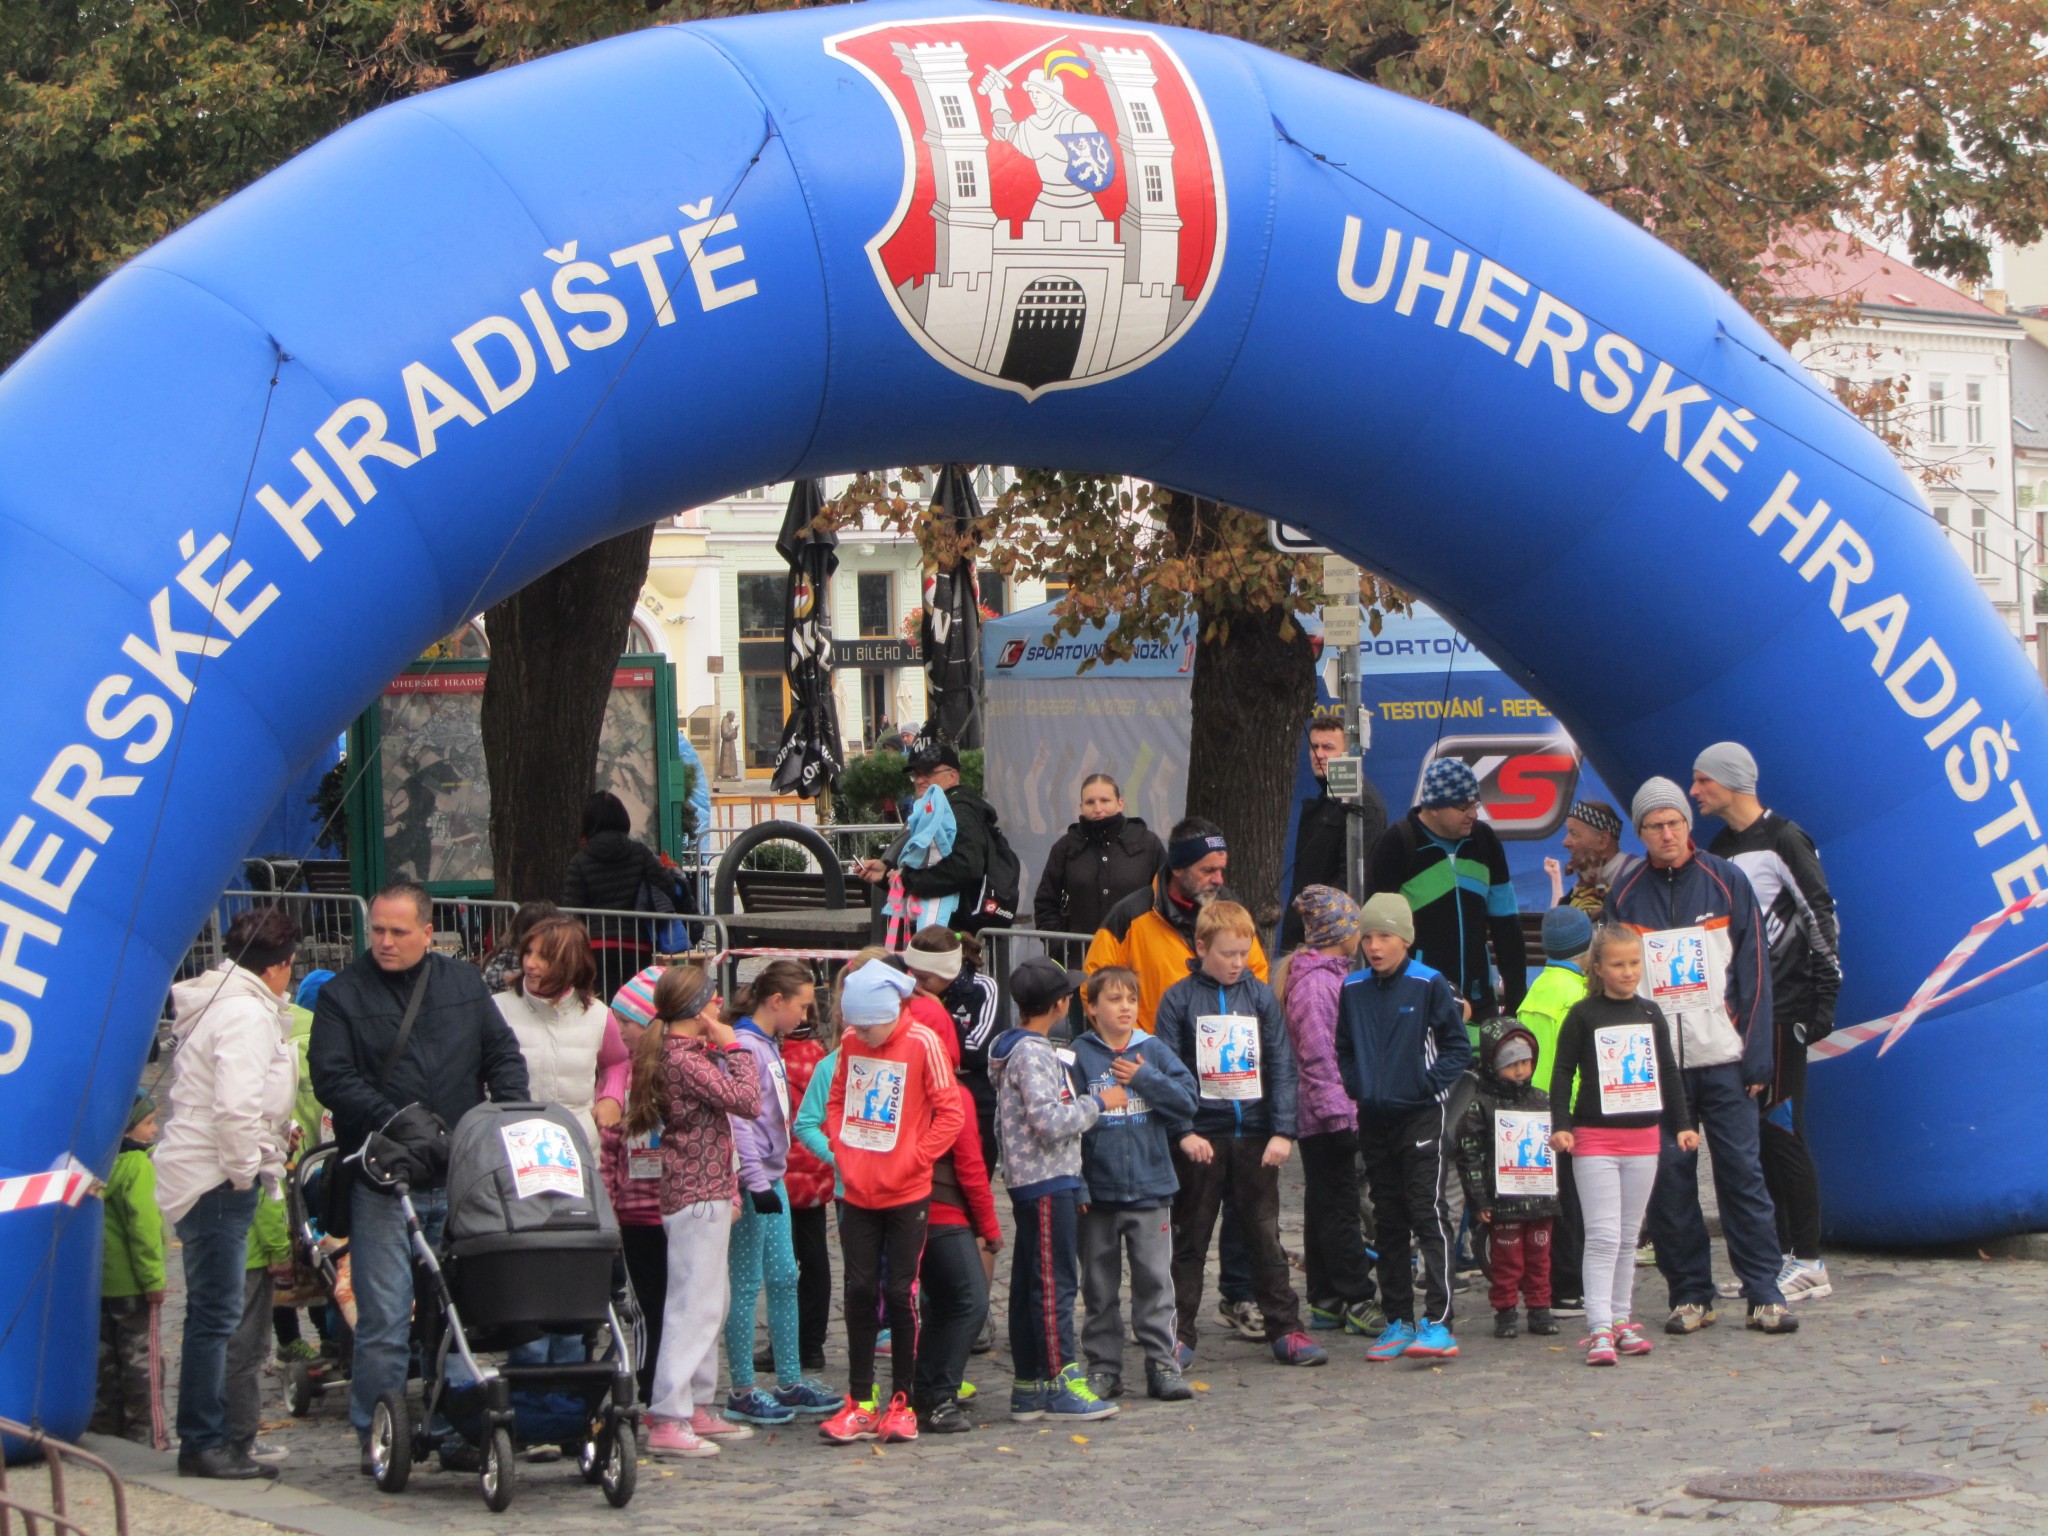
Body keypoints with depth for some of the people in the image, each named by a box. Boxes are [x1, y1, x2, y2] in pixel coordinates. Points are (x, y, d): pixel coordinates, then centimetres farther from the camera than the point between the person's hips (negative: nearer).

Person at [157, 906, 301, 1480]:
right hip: (216, 1179, -11)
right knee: (216, 1313, -8)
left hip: (200, 1171, 11)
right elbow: (236, 1104, -25)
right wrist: (246, 1171, -16)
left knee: (212, 1313, 14)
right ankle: (204, 1443, -6)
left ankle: (209, 1437, 20)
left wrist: (277, 1131, 19)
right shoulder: (247, 1014, -15)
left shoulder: (220, 1003, 18)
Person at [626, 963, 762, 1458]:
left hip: (705, 1194, 10)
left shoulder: (682, 1052, 14)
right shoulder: (686, 1060, -17)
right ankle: (668, 1422, -12)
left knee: (711, 1304, 16)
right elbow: (747, 1101, -20)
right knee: (695, 1306, -10)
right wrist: (733, 1047, -10)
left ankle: (698, 1408, 22)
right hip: (698, 1196, -10)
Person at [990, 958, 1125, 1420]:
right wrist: (1098, 1101, -10)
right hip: (1047, 1184, -10)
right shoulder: (1031, 1055, -15)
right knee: (1055, 1282, -7)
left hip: (1031, 1184, 10)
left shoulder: (1026, 1049, 17)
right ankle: (1061, 1383, -5)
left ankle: (1028, 1387, 12)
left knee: (1029, 1284, 9)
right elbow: (1050, 1121, -24)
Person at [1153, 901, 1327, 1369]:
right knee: (1190, 1239, 5)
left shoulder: (1260, 997, 5)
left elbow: (1282, 1065, 4)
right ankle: (1180, 1334, 10)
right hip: (1201, 1137, -2)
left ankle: (1285, 1329, 10)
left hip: (1255, 1136, 2)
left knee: (1265, 1234, 6)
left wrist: (1283, 1131, -4)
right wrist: (1182, 1131, -13)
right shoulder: (1178, 1000, -2)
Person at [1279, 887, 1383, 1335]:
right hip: (1327, 1116, -10)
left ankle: (1326, 1301, 16)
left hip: (1329, 1117, 10)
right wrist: (1337, 1112, -21)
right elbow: (1317, 1055, -20)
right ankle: (1356, 1300, -2)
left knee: (1326, 1207, 12)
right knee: (1339, 1209, -5)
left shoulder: (1333, 975, 16)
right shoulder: (1314, 982, -16)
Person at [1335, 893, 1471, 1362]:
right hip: (1374, 1118, 5)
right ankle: (1398, 1321, 16)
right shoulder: (1352, 990, 5)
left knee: (1428, 1214, -10)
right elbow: (1343, 1048, 18)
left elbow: (1458, 1046, -2)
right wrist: (1355, 1086, 3)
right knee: (1388, 1222, 10)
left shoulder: (1428, 985, -7)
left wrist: (1431, 1084, -11)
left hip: (1421, 1114, -5)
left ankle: (1438, 1323, -13)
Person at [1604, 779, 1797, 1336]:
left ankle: (1765, 1293, 3)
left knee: (1742, 1171, -1)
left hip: (1721, 1058, -1)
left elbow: (1752, 971, 2)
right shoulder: (1625, 893, 7)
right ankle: (1689, 1295, 8)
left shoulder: (1726, 883, 3)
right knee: (1668, 1179, 0)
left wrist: (1757, 1055, -4)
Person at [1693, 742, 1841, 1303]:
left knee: (1780, 1131, -8)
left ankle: (1809, 1263, -3)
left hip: (1781, 1011, -8)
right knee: (1752, 1135, 7)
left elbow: (1821, 918, -10)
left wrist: (1823, 998, -14)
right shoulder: (1716, 852, 15)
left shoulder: (1784, 840, -8)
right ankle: (1778, 1255, 13)